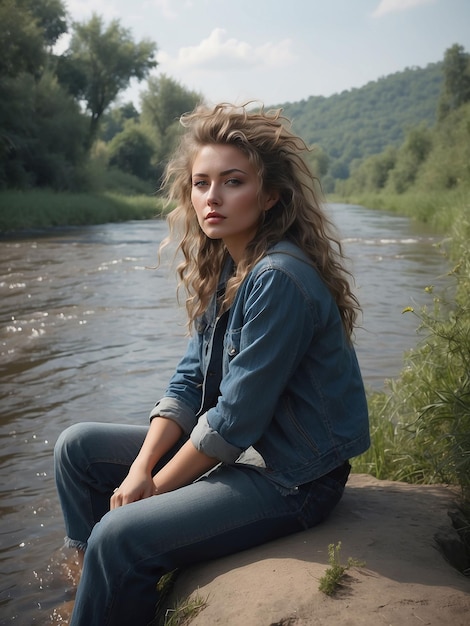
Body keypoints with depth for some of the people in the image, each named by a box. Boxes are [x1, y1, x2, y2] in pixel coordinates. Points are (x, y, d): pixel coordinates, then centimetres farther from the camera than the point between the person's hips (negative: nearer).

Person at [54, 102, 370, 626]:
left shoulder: (279, 279, -25)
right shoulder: (221, 268, 4)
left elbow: (237, 417, -23)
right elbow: (189, 382, 4)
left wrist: (156, 486, -13)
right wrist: (139, 470, -7)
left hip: (289, 479, -9)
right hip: (229, 447, 9)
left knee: (119, 538, -24)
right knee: (77, 447, 10)